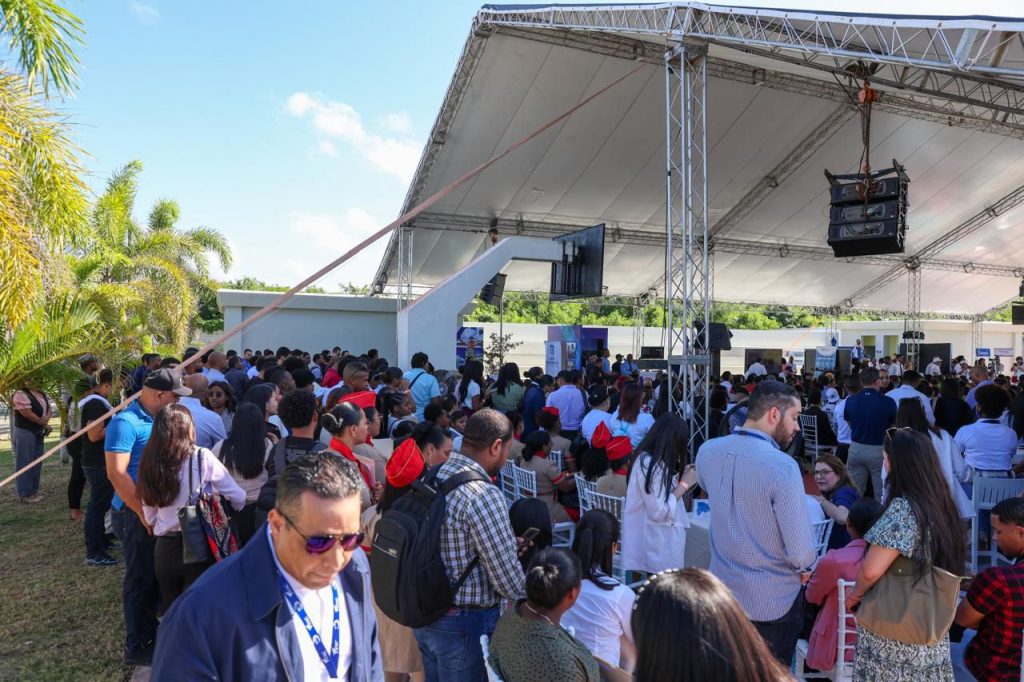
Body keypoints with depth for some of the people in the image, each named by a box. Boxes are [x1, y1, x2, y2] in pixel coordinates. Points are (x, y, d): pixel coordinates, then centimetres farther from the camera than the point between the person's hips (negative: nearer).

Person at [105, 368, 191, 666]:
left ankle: (150, 630, 35)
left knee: (156, 575, 19)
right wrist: (143, 512, -22)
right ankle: (137, 646, 17)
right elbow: (116, 474, -25)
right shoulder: (126, 423, -20)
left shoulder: (156, 419, 6)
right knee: (140, 578, 3)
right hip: (136, 513, -8)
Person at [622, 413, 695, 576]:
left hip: (661, 540, 9)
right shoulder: (650, 464, -22)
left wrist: (681, 475, 10)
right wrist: (684, 484, -15)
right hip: (658, 546, -9)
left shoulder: (649, 459, 7)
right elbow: (659, 512, -23)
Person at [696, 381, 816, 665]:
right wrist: (801, 567, -2)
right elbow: (802, 555, -23)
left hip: (722, 591, 5)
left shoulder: (707, 452, -7)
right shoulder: (782, 466, -26)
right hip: (774, 601, -4)